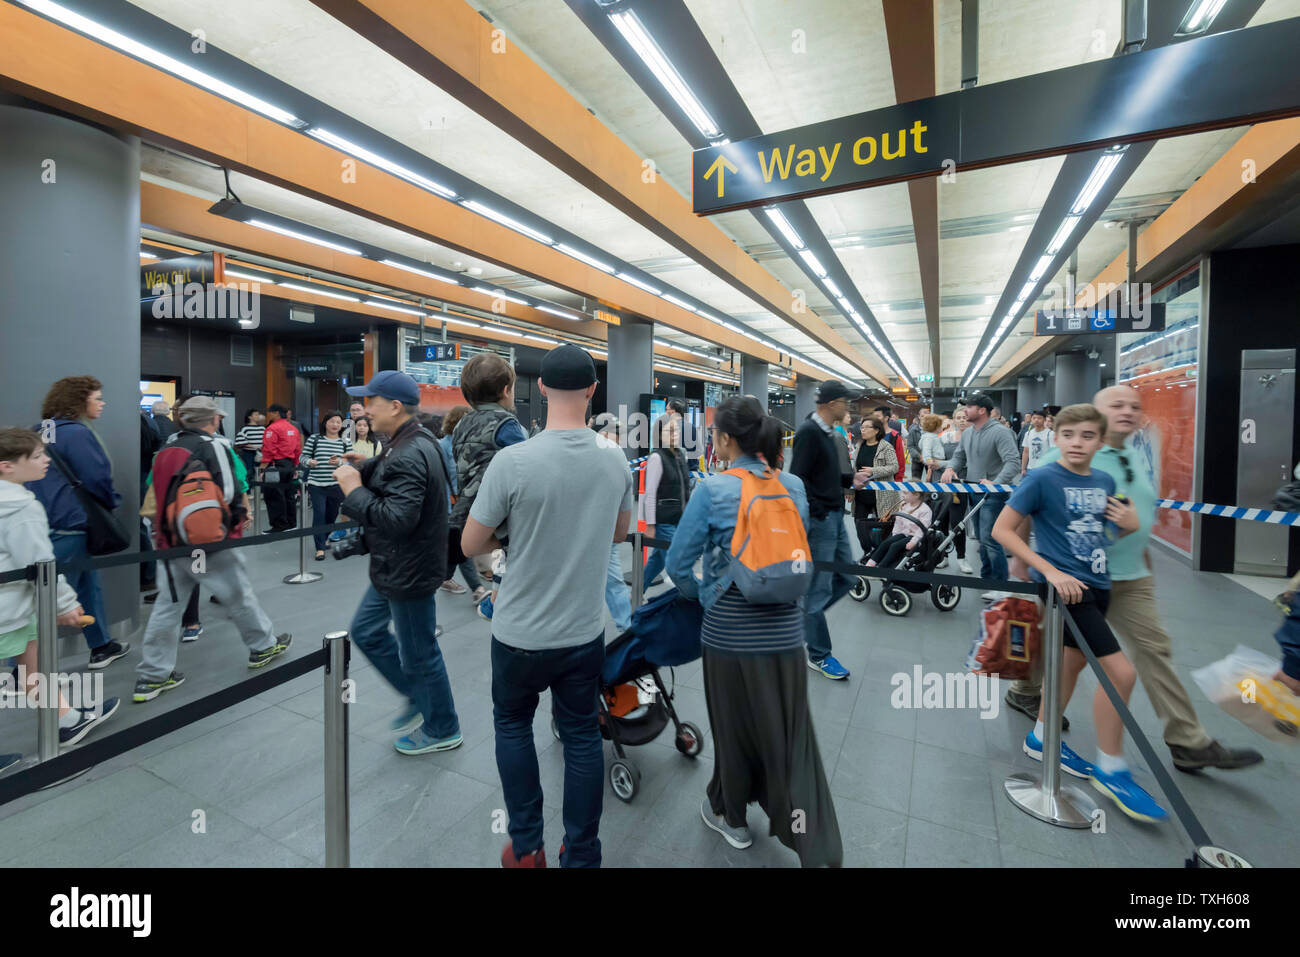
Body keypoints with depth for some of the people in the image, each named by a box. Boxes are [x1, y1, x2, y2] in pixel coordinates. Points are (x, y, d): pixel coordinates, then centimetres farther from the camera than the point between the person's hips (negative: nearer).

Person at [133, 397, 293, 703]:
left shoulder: (166, 449, 11)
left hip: (170, 541, 7)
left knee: (166, 605, 11)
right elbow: (231, 494, -20)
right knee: (239, 595, 10)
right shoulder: (214, 446, -12)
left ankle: (151, 676, 17)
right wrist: (240, 515, -2)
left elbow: (154, 492, 16)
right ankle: (263, 646, 26)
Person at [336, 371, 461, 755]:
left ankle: (442, 730, 29)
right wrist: (365, 467, 2)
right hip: (396, 569, 10)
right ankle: (417, 698, 37)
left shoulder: (409, 456, -26)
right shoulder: (415, 441, 7)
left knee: (419, 654, 7)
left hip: (410, 573, -10)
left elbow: (397, 519, -33)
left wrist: (355, 490, -21)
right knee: (366, 632, 23)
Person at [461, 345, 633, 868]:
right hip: (586, 632, 3)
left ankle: (526, 847, 34)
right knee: (582, 736, 18)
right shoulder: (615, 458, -6)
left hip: (522, 634, -2)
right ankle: (582, 856, 33)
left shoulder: (512, 461, -20)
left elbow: (470, 545, -9)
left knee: (512, 726, 23)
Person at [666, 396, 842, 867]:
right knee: (789, 735, 14)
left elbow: (679, 563, -11)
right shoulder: (795, 486, 0)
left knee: (735, 727, 17)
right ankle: (818, 849, 20)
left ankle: (729, 815, 41)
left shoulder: (713, 489, -14)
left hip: (730, 631, -3)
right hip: (784, 629, 4)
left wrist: (701, 594, 8)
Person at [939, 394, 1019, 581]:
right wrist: (950, 468, -2)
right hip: (974, 492, 8)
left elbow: (1013, 462, -23)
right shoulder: (967, 432, 9)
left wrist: (996, 483, -35)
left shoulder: (1000, 432, -16)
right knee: (981, 538, 17)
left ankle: (1001, 584, -2)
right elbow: (959, 455, 19)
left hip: (993, 495, -8)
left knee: (989, 538, -13)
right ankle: (986, 575, 31)